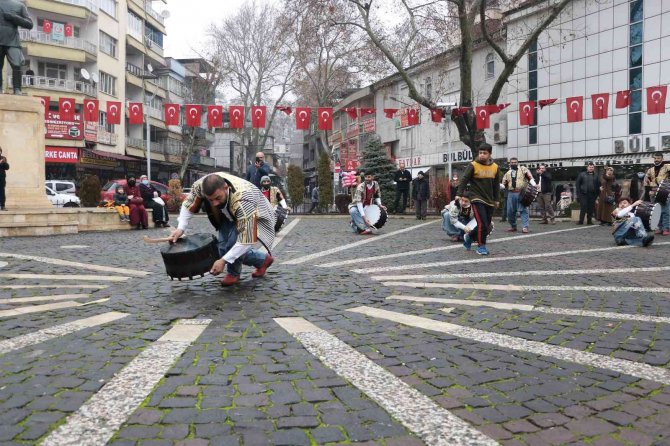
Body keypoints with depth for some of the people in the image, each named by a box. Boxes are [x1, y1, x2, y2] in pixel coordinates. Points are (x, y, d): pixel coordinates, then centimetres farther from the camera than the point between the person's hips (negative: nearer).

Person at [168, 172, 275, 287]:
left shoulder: (242, 202, -45)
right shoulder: (201, 185, -30)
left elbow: (246, 239, -42)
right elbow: (188, 204, -9)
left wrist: (223, 261, -40)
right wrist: (180, 228, -18)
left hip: (255, 218, -6)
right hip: (231, 215, 6)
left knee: (233, 241, -29)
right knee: (223, 249, -4)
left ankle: (234, 273, 1)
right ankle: (263, 260, 19)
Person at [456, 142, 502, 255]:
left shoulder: (495, 167, 6)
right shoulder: (473, 165, -7)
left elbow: (496, 185, 14)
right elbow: (464, 180, -5)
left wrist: (497, 199, 15)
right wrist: (459, 194, -12)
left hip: (490, 201, 5)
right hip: (477, 199, -5)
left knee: (487, 225, 7)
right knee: (482, 224, -13)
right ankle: (481, 246, 0)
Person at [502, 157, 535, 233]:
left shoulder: (522, 169, 9)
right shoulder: (508, 173, 20)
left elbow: (530, 177, -4)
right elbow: (504, 184, 18)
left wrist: (534, 184, -20)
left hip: (521, 193, -4)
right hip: (511, 193, 4)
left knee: (523, 210, -10)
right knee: (510, 211, 5)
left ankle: (525, 227, -11)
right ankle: (513, 226, 21)